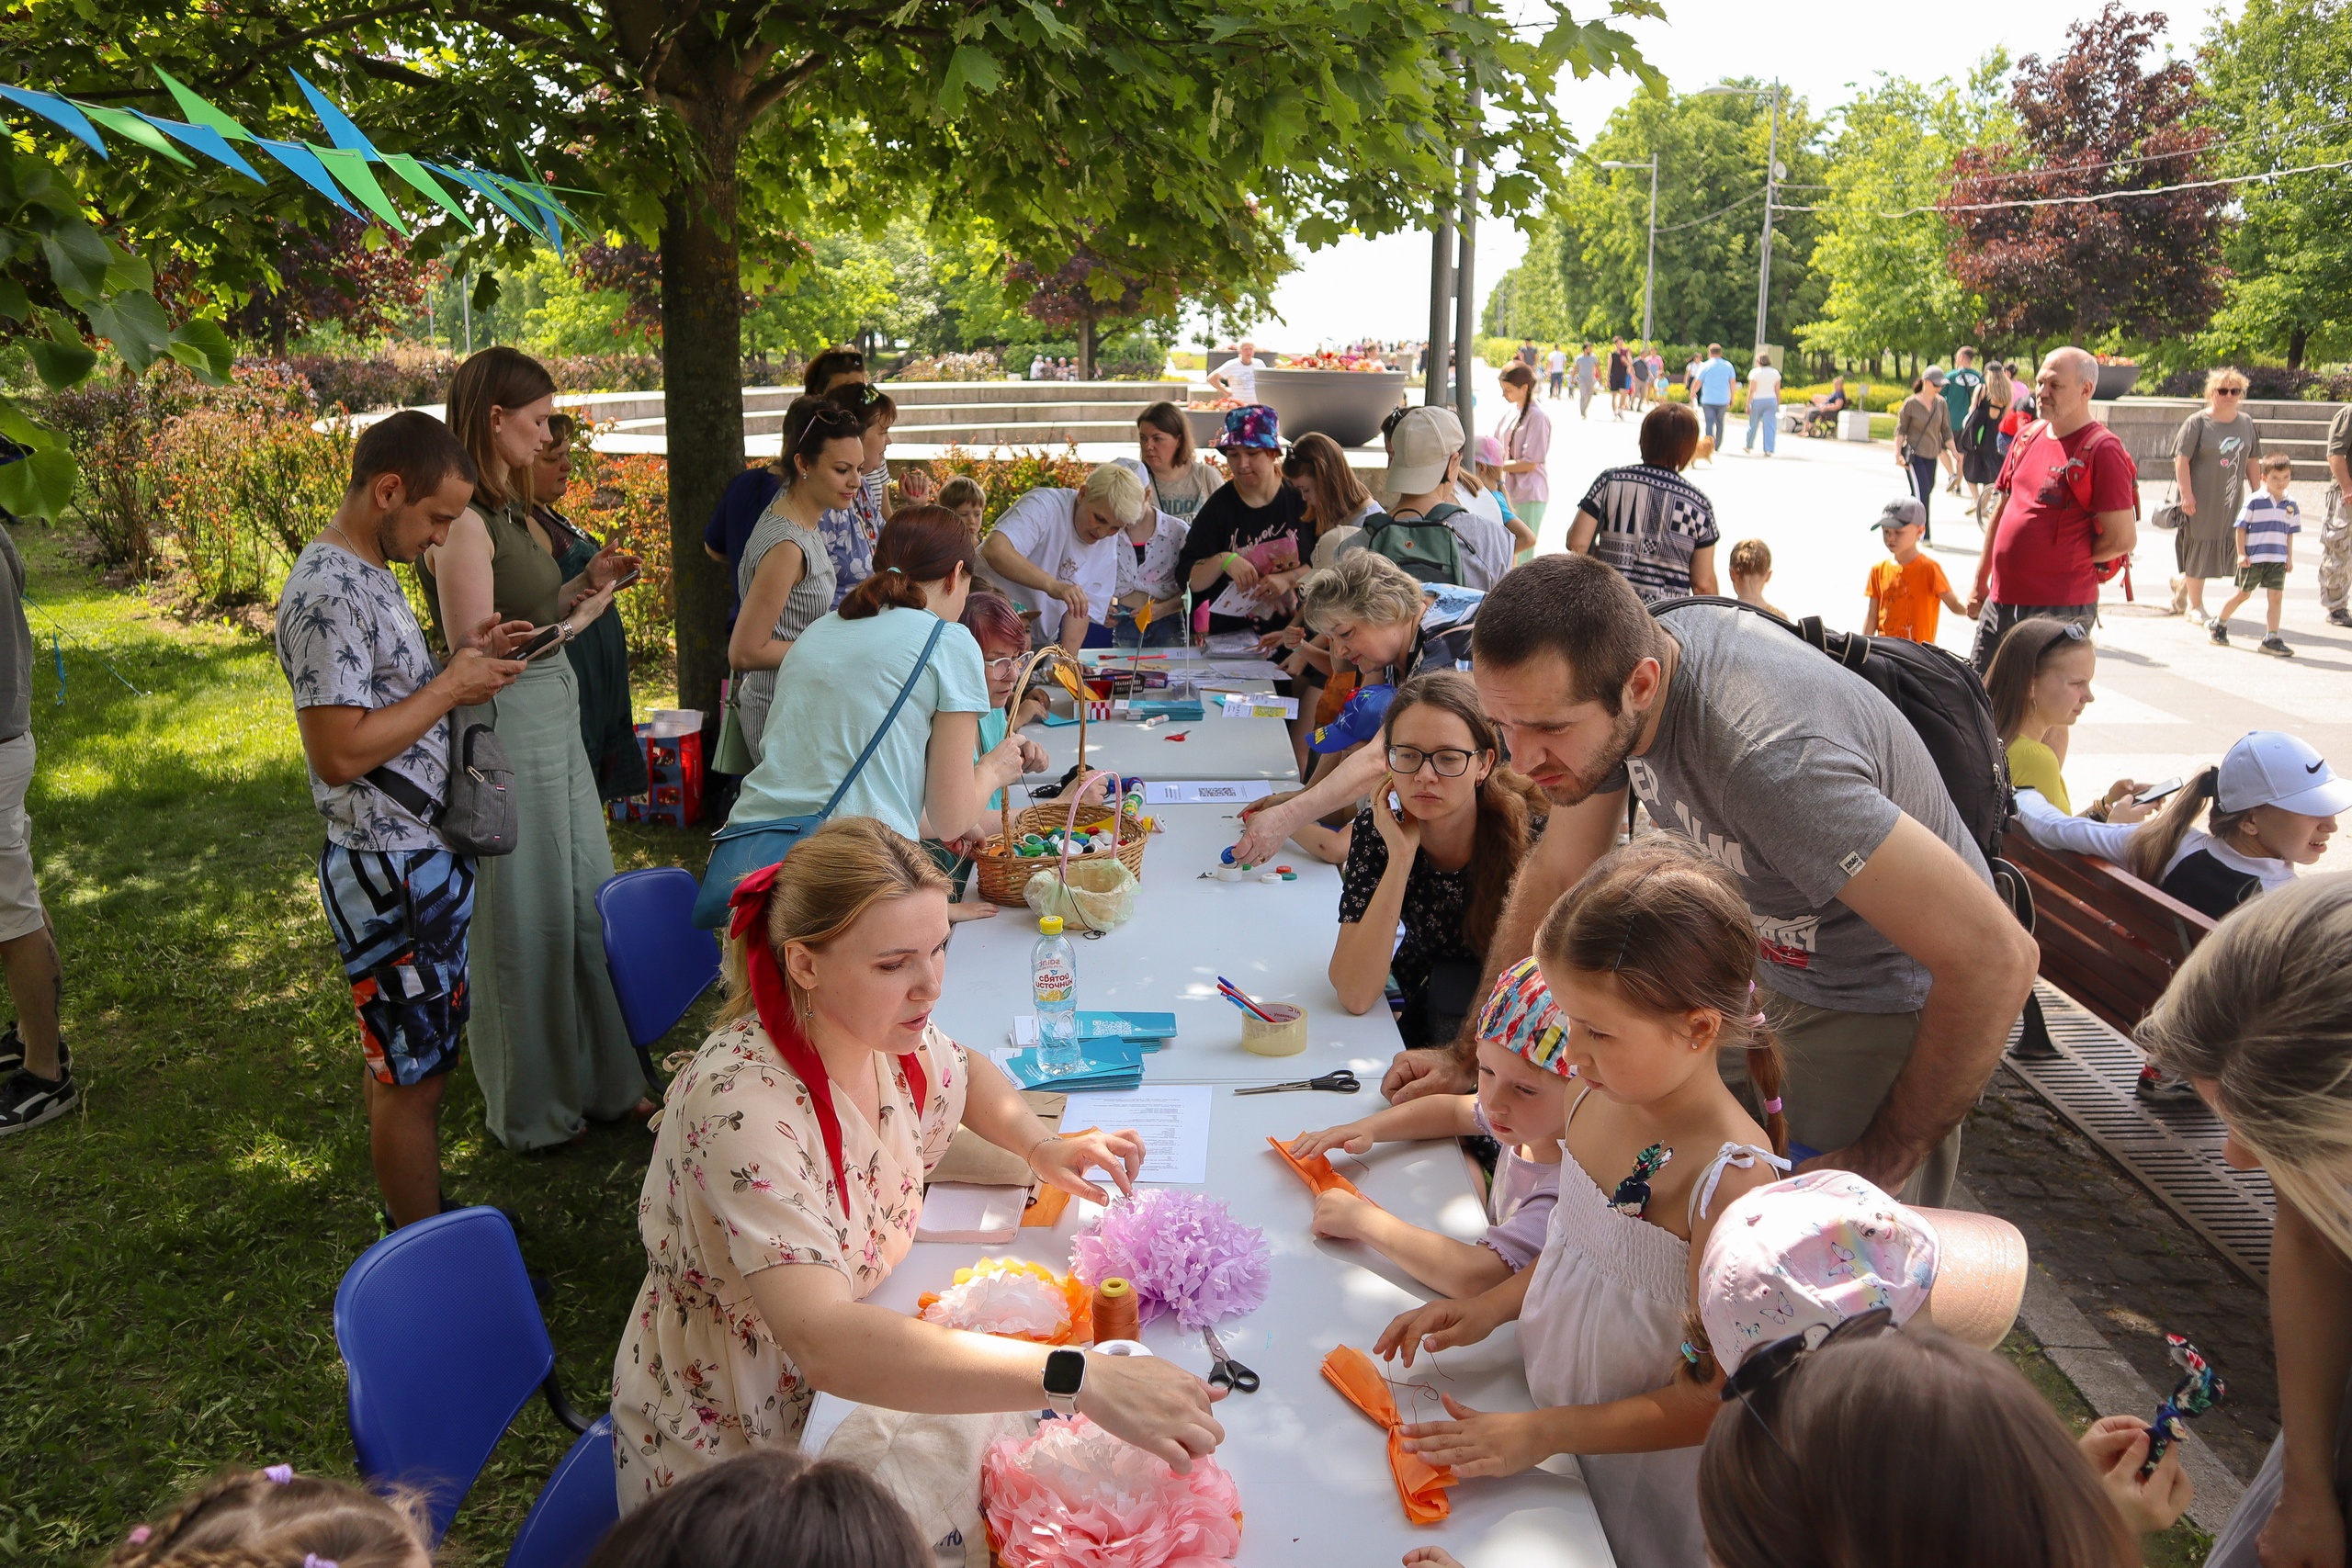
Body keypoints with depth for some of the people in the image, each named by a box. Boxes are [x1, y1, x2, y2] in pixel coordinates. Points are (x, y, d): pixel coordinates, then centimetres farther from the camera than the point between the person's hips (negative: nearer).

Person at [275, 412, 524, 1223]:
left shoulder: (368, 573, 10)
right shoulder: (327, 593, -21)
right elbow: (340, 752, -26)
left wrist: (458, 659, 5)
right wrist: (450, 687, -17)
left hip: (427, 857, 10)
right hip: (389, 873, -10)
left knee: (407, 1057, 20)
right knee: (411, 1073, 3)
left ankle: (422, 1218, 34)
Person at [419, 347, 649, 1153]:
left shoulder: (511, 512, 11)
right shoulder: (464, 522, -18)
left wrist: (583, 582, 4)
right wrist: (575, 621, -11)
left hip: (557, 723, 9)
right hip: (506, 731, -9)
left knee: (585, 903, 16)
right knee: (523, 920, 5)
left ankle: (600, 1079, 31)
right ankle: (534, 1109, 22)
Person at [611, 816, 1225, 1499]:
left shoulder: (885, 1034, -9)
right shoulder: (743, 1105, -30)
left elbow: (966, 1072, 16)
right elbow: (825, 1344, -41)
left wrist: (1041, 1145, -5)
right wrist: (1077, 1378, -47)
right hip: (727, 1451, -6)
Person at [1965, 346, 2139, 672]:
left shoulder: (2103, 450, -11)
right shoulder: (2027, 437, 11)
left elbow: (2123, 539, -14)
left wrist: (2071, 561, 1)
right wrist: (1980, 582, 19)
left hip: (2059, 610, -7)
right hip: (2000, 600, 7)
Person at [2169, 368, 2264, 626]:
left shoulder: (2246, 424, 9)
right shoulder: (2197, 422, -7)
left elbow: (2252, 462, 15)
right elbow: (2181, 459, -12)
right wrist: (2186, 494, -18)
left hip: (2231, 500, 5)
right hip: (2201, 499, -5)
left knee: (2226, 549, 5)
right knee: (2199, 548, 1)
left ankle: (2182, 582, 29)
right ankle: (2195, 605, 13)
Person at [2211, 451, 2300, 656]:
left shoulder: (2291, 505, 6)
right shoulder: (2254, 501, -8)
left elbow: (2289, 533, 14)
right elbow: (2241, 527, -5)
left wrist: (2289, 557, 9)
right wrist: (2241, 553, -9)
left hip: (2278, 560, 4)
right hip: (2253, 558, -4)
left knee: (2276, 596, -1)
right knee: (2243, 594, 7)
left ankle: (2271, 638, 3)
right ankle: (2219, 624, 27)